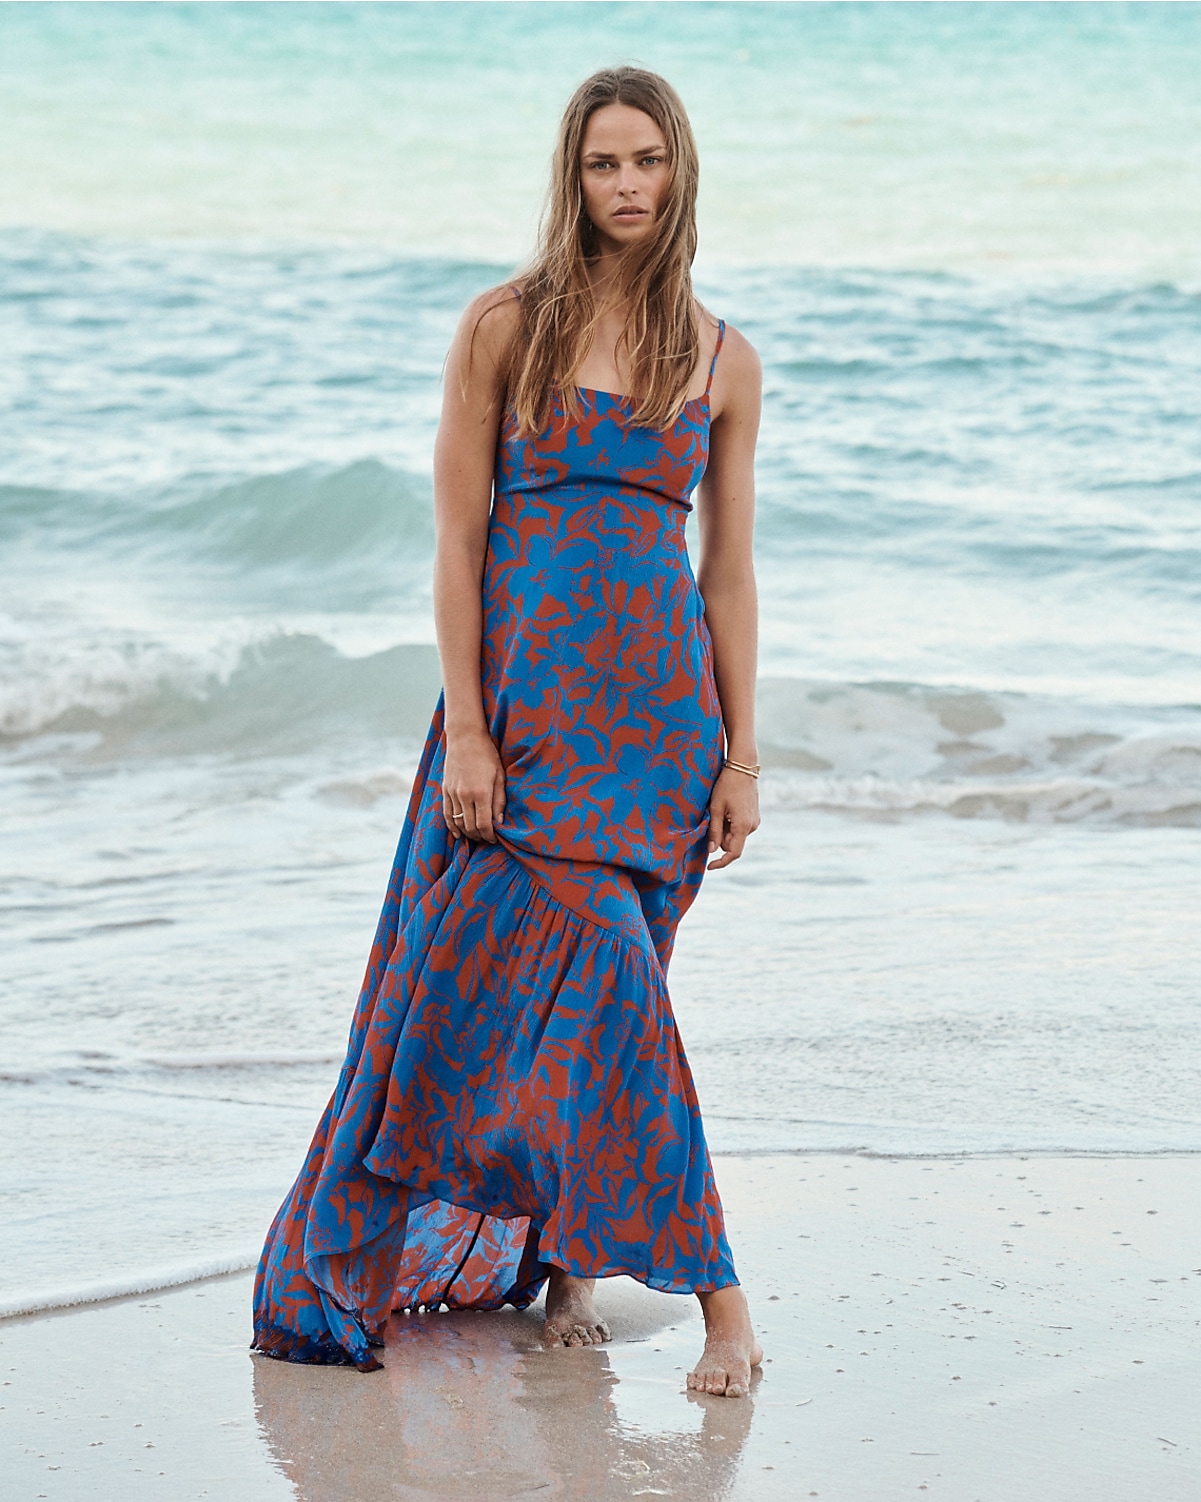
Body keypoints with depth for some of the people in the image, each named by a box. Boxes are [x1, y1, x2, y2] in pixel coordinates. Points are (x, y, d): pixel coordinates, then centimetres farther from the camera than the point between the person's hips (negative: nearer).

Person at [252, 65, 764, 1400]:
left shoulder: (723, 362, 8)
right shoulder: (506, 328, 0)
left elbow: (728, 569, 10)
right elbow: (459, 535, -2)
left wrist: (740, 753, 6)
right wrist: (463, 726, -9)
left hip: (660, 700, 2)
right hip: (530, 687, -2)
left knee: (576, 980, 4)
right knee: (602, 976, -11)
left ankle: (562, 1256, 20)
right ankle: (714, 1293, -5)